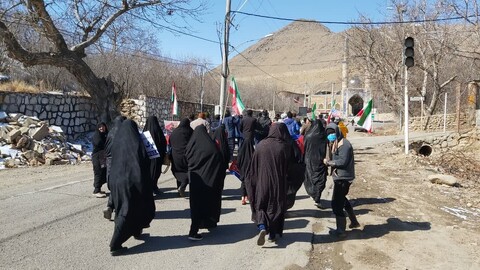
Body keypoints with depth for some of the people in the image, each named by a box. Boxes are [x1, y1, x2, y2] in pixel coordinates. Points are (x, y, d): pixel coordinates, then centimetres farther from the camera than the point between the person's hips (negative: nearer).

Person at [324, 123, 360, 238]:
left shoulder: (344, 144, -17)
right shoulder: (334, 144, 13)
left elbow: (342, 161, -24)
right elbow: (332, 158, 12)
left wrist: (328, 162, -14)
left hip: (343, 178, -11)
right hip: (339, 177, 11)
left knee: (336, 204, -6)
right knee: (342, 199, 26)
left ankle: (341, 231, 5)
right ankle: (354, 221, 42)